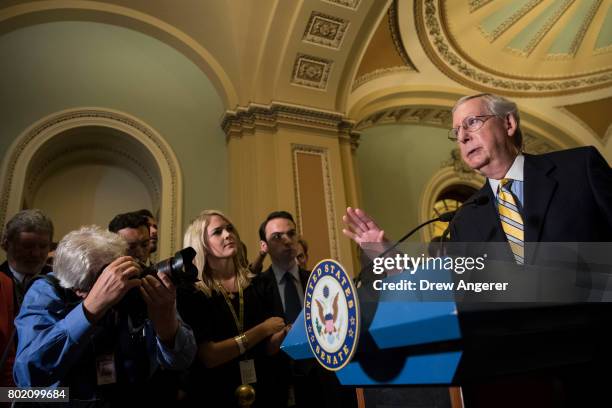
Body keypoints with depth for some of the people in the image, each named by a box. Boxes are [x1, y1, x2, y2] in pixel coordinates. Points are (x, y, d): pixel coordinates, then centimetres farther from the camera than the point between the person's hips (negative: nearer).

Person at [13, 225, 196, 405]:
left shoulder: (141, 290, -9)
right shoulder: (47, 292, -13)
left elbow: (181, 362, -12)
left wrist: (166, 320, -30)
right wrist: (94, 305, -36)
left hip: (135, 399, 1)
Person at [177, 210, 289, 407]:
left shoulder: (255, 284, -1)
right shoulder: (191, 292, -12)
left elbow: (267, 348, 4)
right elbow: (208, 356, -19)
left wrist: (286, 332, -15)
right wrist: (263, 329, -19)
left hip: (262, 391, 4)